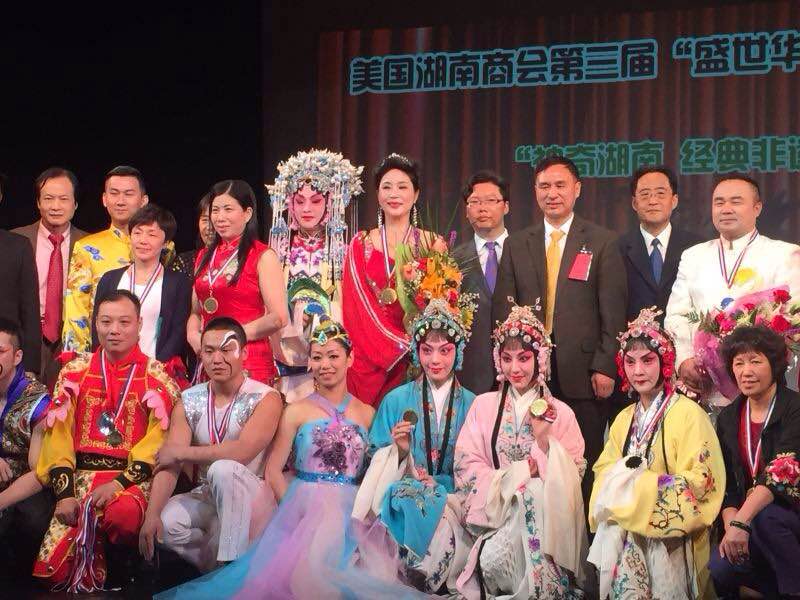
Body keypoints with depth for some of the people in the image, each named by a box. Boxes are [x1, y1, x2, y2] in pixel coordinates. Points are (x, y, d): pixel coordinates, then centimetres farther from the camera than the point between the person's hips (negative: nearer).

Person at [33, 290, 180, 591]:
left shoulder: (156, 375, 4)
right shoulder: (75, 371, 12)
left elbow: (158, 439, -5)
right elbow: (58, 434, 4)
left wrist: (119, 483, -17)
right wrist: (64, 493, -8)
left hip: (132, 478, -2)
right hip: (81, 474, 2)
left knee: (124, 514, -37)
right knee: (56, 564, -22)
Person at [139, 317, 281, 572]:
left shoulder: (265, 399, -11)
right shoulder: (189, 401, 3)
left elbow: (242, 452, -27)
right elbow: (168, 463, -6)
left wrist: (181, 452, -17)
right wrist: (152, 514, -23)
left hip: (252, 497, -4)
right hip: (206, 497, 4)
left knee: (223, 469, -34)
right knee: (165, 522, -26)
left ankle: (231, 567, -27)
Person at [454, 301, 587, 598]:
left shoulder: (560, 413, 4)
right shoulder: (483, 406, 7)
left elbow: (572, 476, -2)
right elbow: (466, 468, -2)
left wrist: (544, 439, -15)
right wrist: (517, 474, -12)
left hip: (542, 514, 1)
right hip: (496, 511, -1)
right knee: (493, 557, -32)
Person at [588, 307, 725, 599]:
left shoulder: (688, 414, -8)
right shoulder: (624, 419, 15)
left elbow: (699, 481, -14)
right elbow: (604, 470, 13)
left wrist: (637, 488, -14)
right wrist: (620, 483, -11)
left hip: (670, 539, -5)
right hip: (623, 529, 5)